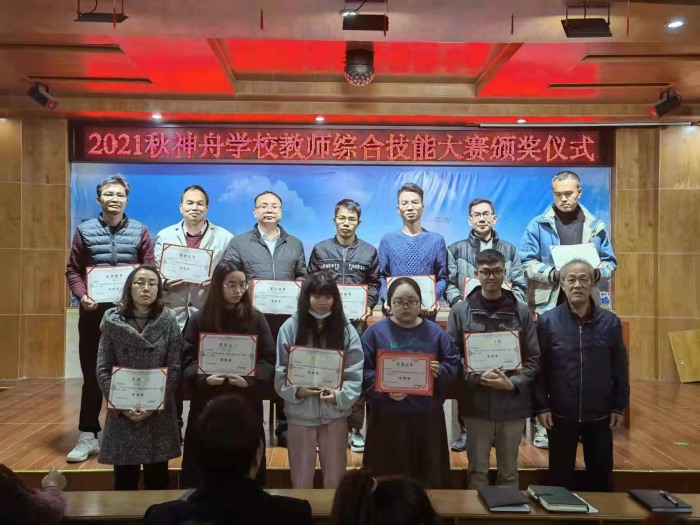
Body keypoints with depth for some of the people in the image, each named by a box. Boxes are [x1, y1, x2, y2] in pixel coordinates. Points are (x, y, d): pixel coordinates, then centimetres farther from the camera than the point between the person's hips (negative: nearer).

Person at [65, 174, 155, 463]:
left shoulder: (140, 232, 3)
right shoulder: (84, 231, 5)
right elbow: (73, 270, 4)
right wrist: (82, 296, -12)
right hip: (93, 312, 0)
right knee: (92, 375, 7)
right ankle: (88, 437, 17)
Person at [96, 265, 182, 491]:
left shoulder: (168, 321, -2)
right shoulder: (113, 321, -1)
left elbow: (175, 368, -4)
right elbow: (103, 370, -2)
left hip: (160, 413, 0)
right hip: (122, 414, 0)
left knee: (157, 481, 10)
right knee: (124, 482, 9)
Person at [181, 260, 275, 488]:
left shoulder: (256, 319, 4)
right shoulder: (199, 319, 4)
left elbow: (269, 360, 0)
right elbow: (188, 360, 1)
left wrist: (250, 381, -18)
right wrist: (205, 378, -18)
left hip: (246, 405, 0)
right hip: (207, 405, 0)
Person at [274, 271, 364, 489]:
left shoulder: (346, 329, -3)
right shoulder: (290, 328, -4)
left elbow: (356, 374, -5)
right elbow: (281, 373, -3)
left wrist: (340, 395, -21)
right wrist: (297, 391, -20)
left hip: (335, 414, 0)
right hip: (300, 415, 0)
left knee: (335, 479, 14)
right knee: (301, 480, 14)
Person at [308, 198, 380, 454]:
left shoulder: (369, 252, 9)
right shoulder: (320, 250, 9)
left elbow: (374, 284, 9)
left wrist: (368, 306, -6)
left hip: (356, 320, 0)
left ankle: (355, 428, 11)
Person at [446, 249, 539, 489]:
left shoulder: (521, 311, 2)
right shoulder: (460, 311, -1)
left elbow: (533, 358, 2)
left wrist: (513, 383, -13)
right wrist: (478, 378, -16)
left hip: (513, 404, 1)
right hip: (476, 404, -1)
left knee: (509, 472, 15)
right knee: (477, 471, 11)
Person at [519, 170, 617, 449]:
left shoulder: (596, 226, 10)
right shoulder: (538, 225, 1)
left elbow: (610, 263, 12)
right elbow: (526, 263, -3)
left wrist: (597, 272, -11)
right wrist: (553, 273, -18)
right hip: (548, 306, -2)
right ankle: (543, 423, 11)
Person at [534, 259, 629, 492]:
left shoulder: (610, 321, -3)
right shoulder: (547, 321, -8)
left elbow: (620, 368, 3)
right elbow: (539, 368, -6)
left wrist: (619, 406, 3)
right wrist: (541, 406, -8)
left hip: (600, 414, 2)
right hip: (560, 414, -1)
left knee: (601, 476, 15)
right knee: (561, 477, 12)